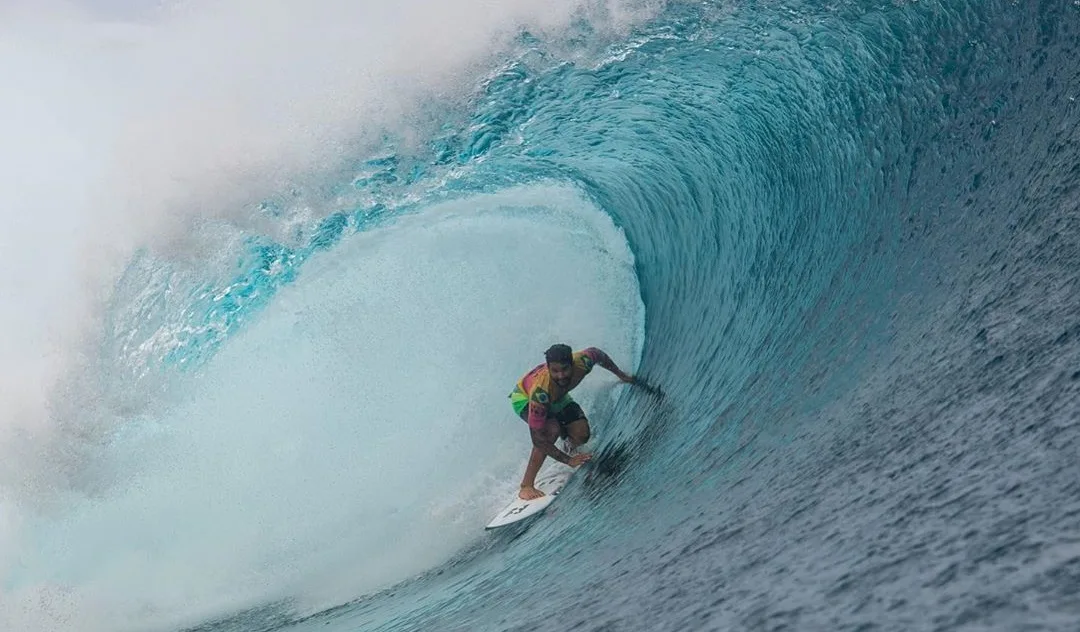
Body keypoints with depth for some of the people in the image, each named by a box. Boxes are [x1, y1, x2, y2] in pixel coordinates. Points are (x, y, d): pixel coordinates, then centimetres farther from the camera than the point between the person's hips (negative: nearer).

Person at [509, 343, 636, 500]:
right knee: (552, 430, -33)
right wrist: (568, 460, -37)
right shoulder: (540, 391, -45)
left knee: (582, 434, -14)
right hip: (524, 397, -5)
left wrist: (620, 375, 6)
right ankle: (526, 486, -26)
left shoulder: (582, 362, -35)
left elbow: (597, 353, -7)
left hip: (557, 396, 5)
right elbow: (538, 439, -39)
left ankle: (569, 444, 25)